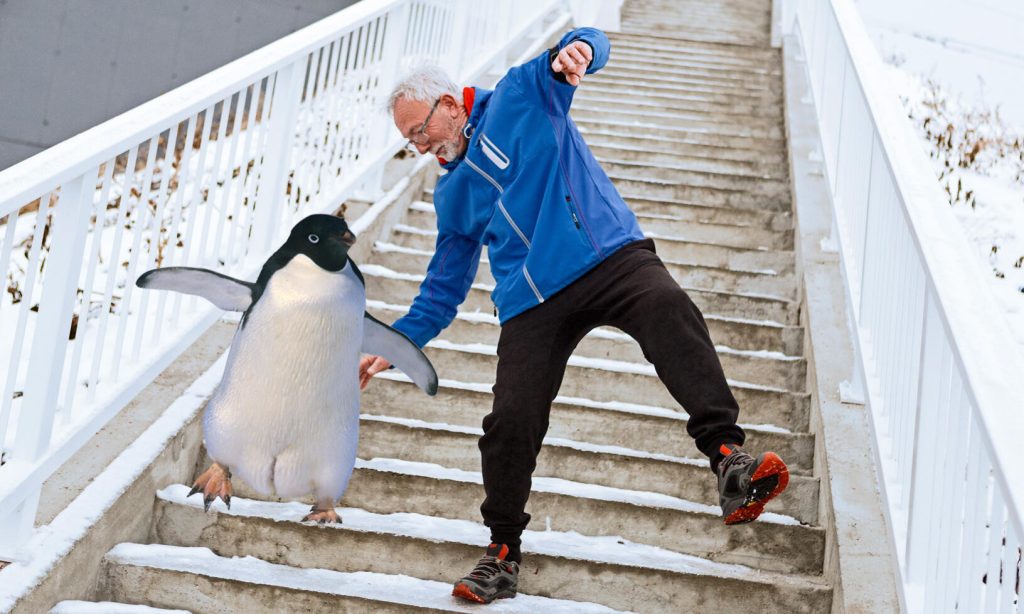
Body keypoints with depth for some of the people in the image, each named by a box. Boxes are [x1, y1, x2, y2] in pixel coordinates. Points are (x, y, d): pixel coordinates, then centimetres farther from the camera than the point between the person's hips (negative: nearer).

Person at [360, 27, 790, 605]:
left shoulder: (523, 93, 11)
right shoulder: (452, 195, 23)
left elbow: (589, 45, -1)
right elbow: (444, 288, 26)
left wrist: (576, 50, -25)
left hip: (612, 255, -4)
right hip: (533, 304, 4)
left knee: (669, 309, -34)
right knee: (511, 419, -10)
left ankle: (730, 461, -44)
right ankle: (504, 552, 9)